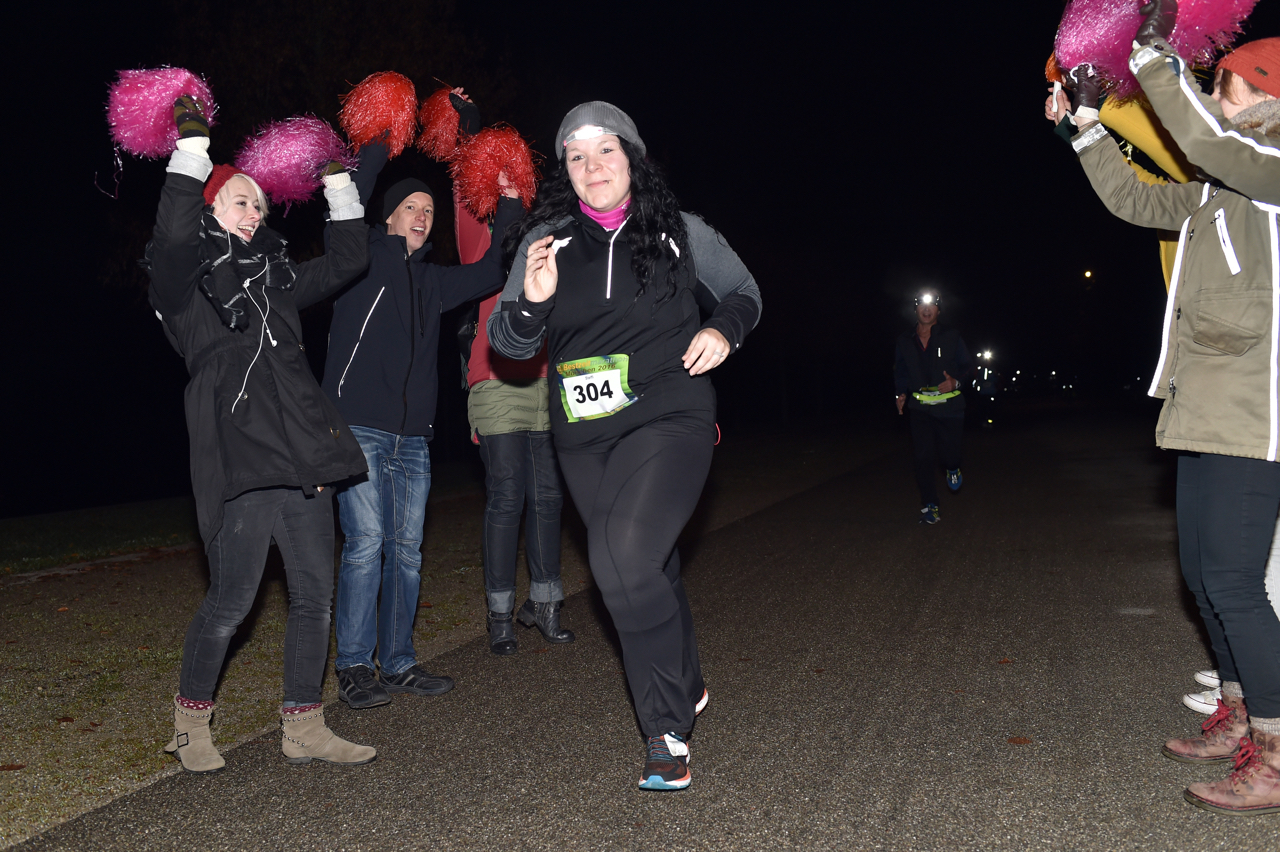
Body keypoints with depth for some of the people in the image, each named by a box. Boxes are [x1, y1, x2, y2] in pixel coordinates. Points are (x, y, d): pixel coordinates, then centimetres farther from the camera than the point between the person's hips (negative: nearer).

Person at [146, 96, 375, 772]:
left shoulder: (275, 279, 23)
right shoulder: (184, 279, 4)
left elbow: (347, 260, 27)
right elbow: (174, 231, -18)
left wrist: (339, 183, 23)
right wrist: (192, 146, -16)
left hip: (302, 454, 7)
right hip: (238, 461, -7)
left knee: (315, 595, 6)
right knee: (231, 602, -3)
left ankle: (303, 730, 18)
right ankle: (190, 723, 20)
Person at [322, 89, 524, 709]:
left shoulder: (433, 281, 21)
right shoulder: (361, 259, 4)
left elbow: (491, 273, 25)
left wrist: (508, 210, 16)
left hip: (412, 437, 6)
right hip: (358, 429, -6)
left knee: (406, 549, 6)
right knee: (366, 544, -10)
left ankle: (398, 664, 15)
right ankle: (354, 668, 0)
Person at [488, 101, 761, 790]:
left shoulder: (681, 233, 2)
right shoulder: (548, 241, 3)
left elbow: (743, 292, 16)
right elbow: (507, 341, 2)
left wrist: (724, 330, -6)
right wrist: (531, 303, -19)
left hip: (669, 417, -3)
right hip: (585, 436, 4)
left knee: (626, 560, -24)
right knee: (650, 570, 15)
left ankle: (667, 729, -8)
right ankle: (688, 690, 41)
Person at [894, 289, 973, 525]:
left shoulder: (951, 338, -1)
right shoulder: (905, 341, 5)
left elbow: (967, 366, 6)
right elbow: (900, 372, 19)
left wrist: (956, 382, -14)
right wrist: (902, 393, 3)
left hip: (949, 406, -1)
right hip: (920, 407, 1)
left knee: (949, 450, -1)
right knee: (924, 456, -6)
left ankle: (953, 469, 38)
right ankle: (929, 507, 0)